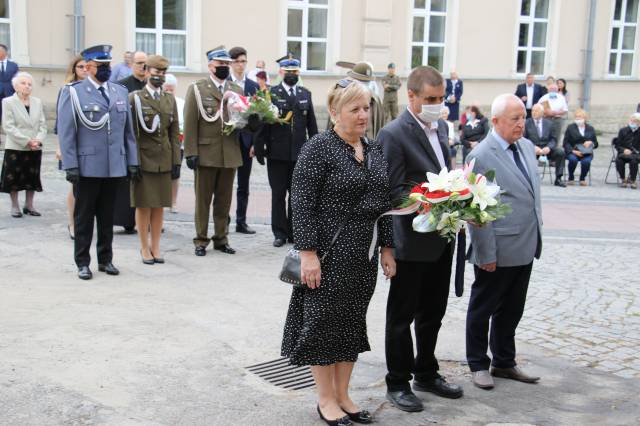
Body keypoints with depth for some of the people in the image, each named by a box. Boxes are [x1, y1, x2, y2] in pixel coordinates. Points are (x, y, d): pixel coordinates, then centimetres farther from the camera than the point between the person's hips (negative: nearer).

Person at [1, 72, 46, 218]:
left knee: (32, 178, 9)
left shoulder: (37, 102, 9)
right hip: (15, 148, -3)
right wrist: (27, 141, -17)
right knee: (14, 178, 2)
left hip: (35, 148, 4)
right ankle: (15, 206, 13)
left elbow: (42, 124, 5)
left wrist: (38, 140, -13)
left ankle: (29, 205, 19)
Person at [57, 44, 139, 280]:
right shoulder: (73, 92, -2)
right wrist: (70, 165, -11)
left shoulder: (120, 92, 12)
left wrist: (132, 161, 7)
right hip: (87, 166, -4)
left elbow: (128, 130, 13)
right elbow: (66, 132, -5)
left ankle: (106, 259, 22)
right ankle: (82, 262, 15)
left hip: (114, 167, 4)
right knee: (84, 216, 6)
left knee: (107, 216, 11)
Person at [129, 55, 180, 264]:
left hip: (164, 161, 4)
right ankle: (144, 247, 13)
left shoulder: (170, 100, 12)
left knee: (159, 205, 8)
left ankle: (155, 246, 18)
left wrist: (176, 161, 5)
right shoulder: (135, 98, -2)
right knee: (143, 205, 2)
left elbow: (174, 133, 10)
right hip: (143, 159, -4)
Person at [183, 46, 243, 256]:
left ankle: (221, 239, 20)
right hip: (206, 153, -4)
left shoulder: (237, 90, 13)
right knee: (203, 199, 4)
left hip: (230, 154, 4)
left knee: (224, 200, 10)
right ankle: (201, 240, 13)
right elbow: (190, 123, -4)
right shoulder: (197, 89, 1)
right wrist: (191, 152, -11)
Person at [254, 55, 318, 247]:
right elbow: (263, 123, -3)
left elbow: (311, 123, 11)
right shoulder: (271, 93, 0)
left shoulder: (305, 94, 11)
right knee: (278, 194, 3)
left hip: (299, 153, 3)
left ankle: (294, 232, 17)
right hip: (277, 153, -3)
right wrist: (260, 148, -8)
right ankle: (280, 233, 11)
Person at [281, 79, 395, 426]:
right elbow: (302, 205, -15)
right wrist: (308, 253, -19)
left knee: (353, 323, 13)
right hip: (329, 254, -7)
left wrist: (386, 248, 10)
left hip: (364, 255, 7)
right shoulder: (318, 148, -11)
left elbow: (383, 203, 14)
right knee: (324, 322, 5)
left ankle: (343, 395, 28)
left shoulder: (375, 151, 10)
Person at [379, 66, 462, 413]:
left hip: (442, 237, 8)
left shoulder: (440, 127, 10)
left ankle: (426, 373, 37)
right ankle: (398, 383, 22)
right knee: (402, 316, 8)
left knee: (433, 312, 20)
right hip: (412, 240, -8)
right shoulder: (393, 134, -15)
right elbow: (396, 192, -18)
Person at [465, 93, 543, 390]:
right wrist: (486, 253, -17)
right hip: (498, 250, -7)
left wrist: (537, 226, 14)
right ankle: (478, 365, 25)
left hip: (525, 248, 8)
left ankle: (504, 363, 33)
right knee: (482, 309, 10)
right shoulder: (481, 156, -16)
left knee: (511, 310, 19)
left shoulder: (527, 147, 8)